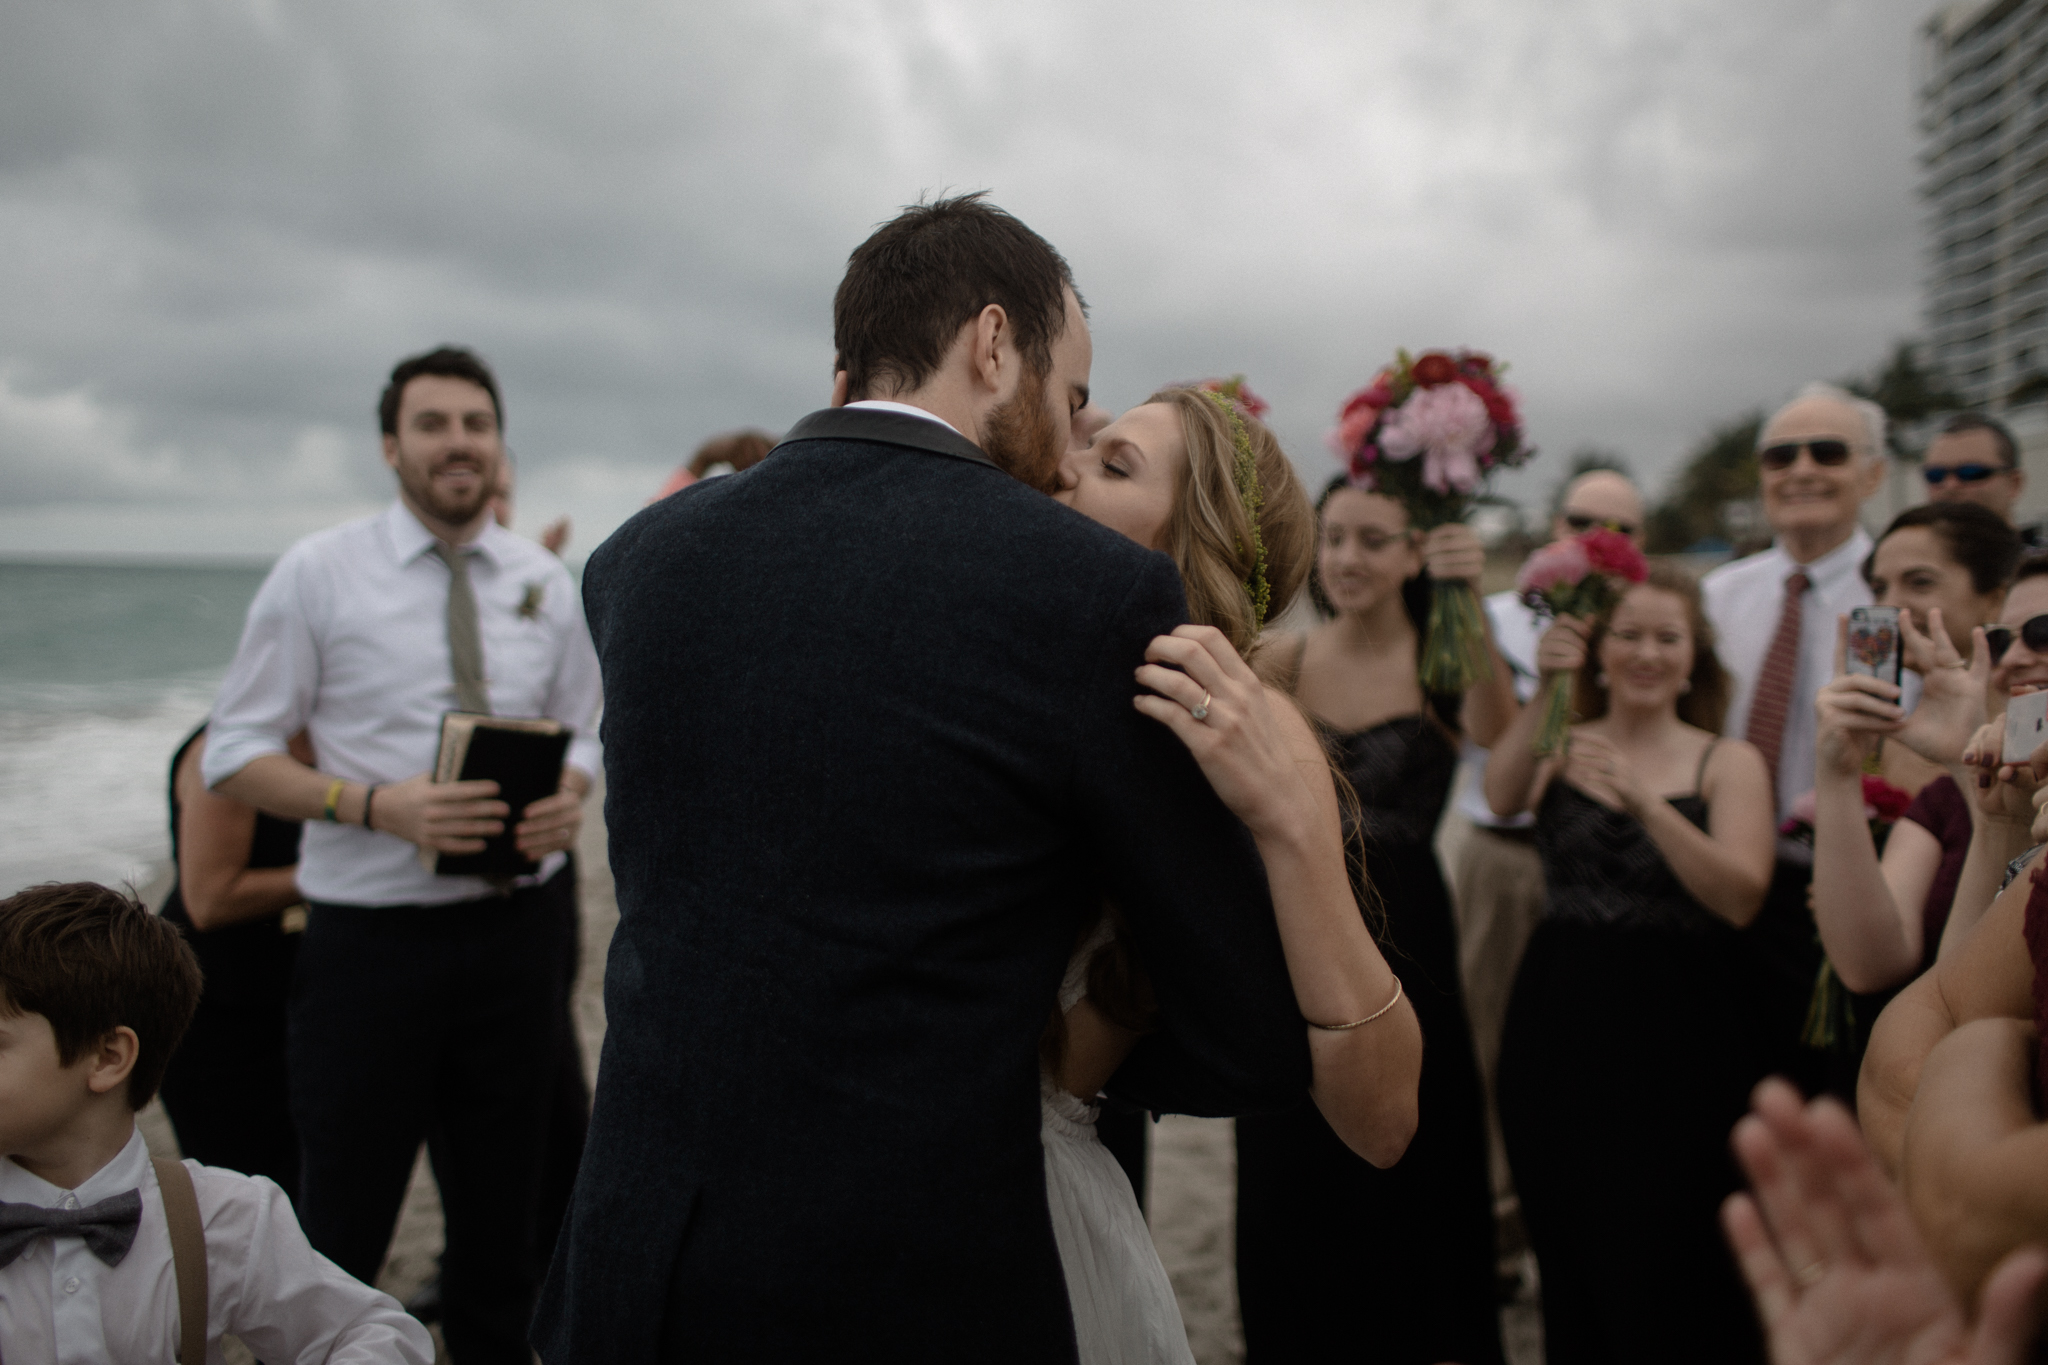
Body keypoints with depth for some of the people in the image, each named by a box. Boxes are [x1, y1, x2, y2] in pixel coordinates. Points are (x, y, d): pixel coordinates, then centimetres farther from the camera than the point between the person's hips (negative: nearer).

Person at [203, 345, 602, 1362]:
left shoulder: (546, 583, 6)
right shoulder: (318, 575, -3)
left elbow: (580, 734, 14)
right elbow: (234, 754, -3)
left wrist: (570, 798, -10)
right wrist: (377, 804, -20)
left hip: (517, 925, 3)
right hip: (371, 932, -3)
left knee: (502, 1201, 18)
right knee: (343, 1213, 8)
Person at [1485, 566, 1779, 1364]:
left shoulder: (1729, 763, 2)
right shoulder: (1562, 749, 6)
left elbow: (1741, 899, -13)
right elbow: (1500, 797, -16)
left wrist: (1642, 801, -25)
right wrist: (1544, 693, -26)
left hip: (1679, 1035, -2)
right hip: (1561, 1027, 2)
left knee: (1666, 1272, -2)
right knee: (1570, 1263, 11)